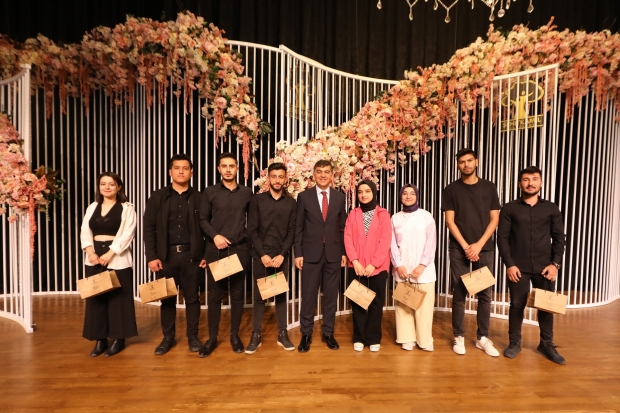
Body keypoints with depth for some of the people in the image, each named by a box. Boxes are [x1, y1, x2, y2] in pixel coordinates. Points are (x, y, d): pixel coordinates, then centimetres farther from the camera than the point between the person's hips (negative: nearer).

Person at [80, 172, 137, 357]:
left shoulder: (127, 208, -2)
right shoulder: (92, 208, 12)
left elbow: (127, 234, -11)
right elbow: (85, 232, 7)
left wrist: (109, 254, -18)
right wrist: (90, 252, -10)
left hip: (118, 259, -4)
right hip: (94, 258, 5)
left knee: (118, 298, 2)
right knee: (96, 298, 8)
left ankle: (119, 339, 14)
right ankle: (100, 339, 20)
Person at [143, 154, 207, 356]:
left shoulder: (199, 198, 3)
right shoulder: (157, 197, 4)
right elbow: (149, 228, 2)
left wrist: (206, 255, -4)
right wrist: (151, 256, -6)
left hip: (191, 255, -1)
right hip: (166, 255, 1)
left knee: (192, 297, 8)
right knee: (167, 298, 11)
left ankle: (192, 336, 25)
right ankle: (168, 337, 29)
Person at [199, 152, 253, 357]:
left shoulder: (247, 193, 6)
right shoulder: (210, 192, 3)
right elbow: (203, 219, 3)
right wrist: (214, 236, -12)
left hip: (240, 249, 1)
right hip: (215, 250, 0)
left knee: (237, 293, 9)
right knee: (214, 294, 6)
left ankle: (235, 335, 25)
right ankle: (212, 337, 22)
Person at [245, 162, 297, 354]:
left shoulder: (291, 203, 4)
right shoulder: (257, 200, 0)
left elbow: (292, 232, 0)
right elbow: (252, 230, -4)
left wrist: (282, 255, -10)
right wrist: (263, 254, -11)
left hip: (282, 256, 1)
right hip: (260, 255, -1)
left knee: (281, 295, 9)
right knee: (259, 296, 6)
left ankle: (282, 334, 21)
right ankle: (256, 335, 18)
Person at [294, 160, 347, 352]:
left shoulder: (340, 197, 5)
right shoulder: (304, 196, 0)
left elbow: (343, 227, 7)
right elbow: (298, 227, 0)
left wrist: (344, 252, 4)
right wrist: (298, 253, -5)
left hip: (333, 253, 2)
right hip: (311, 253, -1)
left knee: (331, 295, 11)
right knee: (308, 295, 7)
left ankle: (328, 333, 27)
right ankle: (306, 333, 24)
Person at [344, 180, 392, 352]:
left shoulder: (383, 214, 1)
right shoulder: (353, 214, 6)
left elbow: (385, 241, -6)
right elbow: (348, 238, -1)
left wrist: (373, 264, -13)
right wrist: (355, 261, -12)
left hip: (378, 266, -1)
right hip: (357, 266, 1)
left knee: (376, 303, 8)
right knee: (357, 302, 7)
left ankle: (374, 338, 23)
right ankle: (359, 338, 22)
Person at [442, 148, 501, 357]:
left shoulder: (489, 187, 6)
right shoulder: (451, 189, 1)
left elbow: (494, 219, 2)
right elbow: (450, 221, -3)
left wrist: (479, 244, -8)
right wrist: (465, 246, -10)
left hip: (484, 248, 2)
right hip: (459, 249, -1)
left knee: (485, 294, 7)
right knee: (459, 294, 4)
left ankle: (483, 338, 22)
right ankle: (459, 337, 16)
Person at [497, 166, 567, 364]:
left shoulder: (551, 208, 7)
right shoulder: (510, 208, 0)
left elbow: (559, 238, 7)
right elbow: (502, 238, -3)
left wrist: (555, 264, -3)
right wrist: (509, 264, -9)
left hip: (545, 267, 2)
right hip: (518, 267, -2)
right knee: (517, 305, 6)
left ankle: (547, 344, 29)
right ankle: (514, 343, 21)